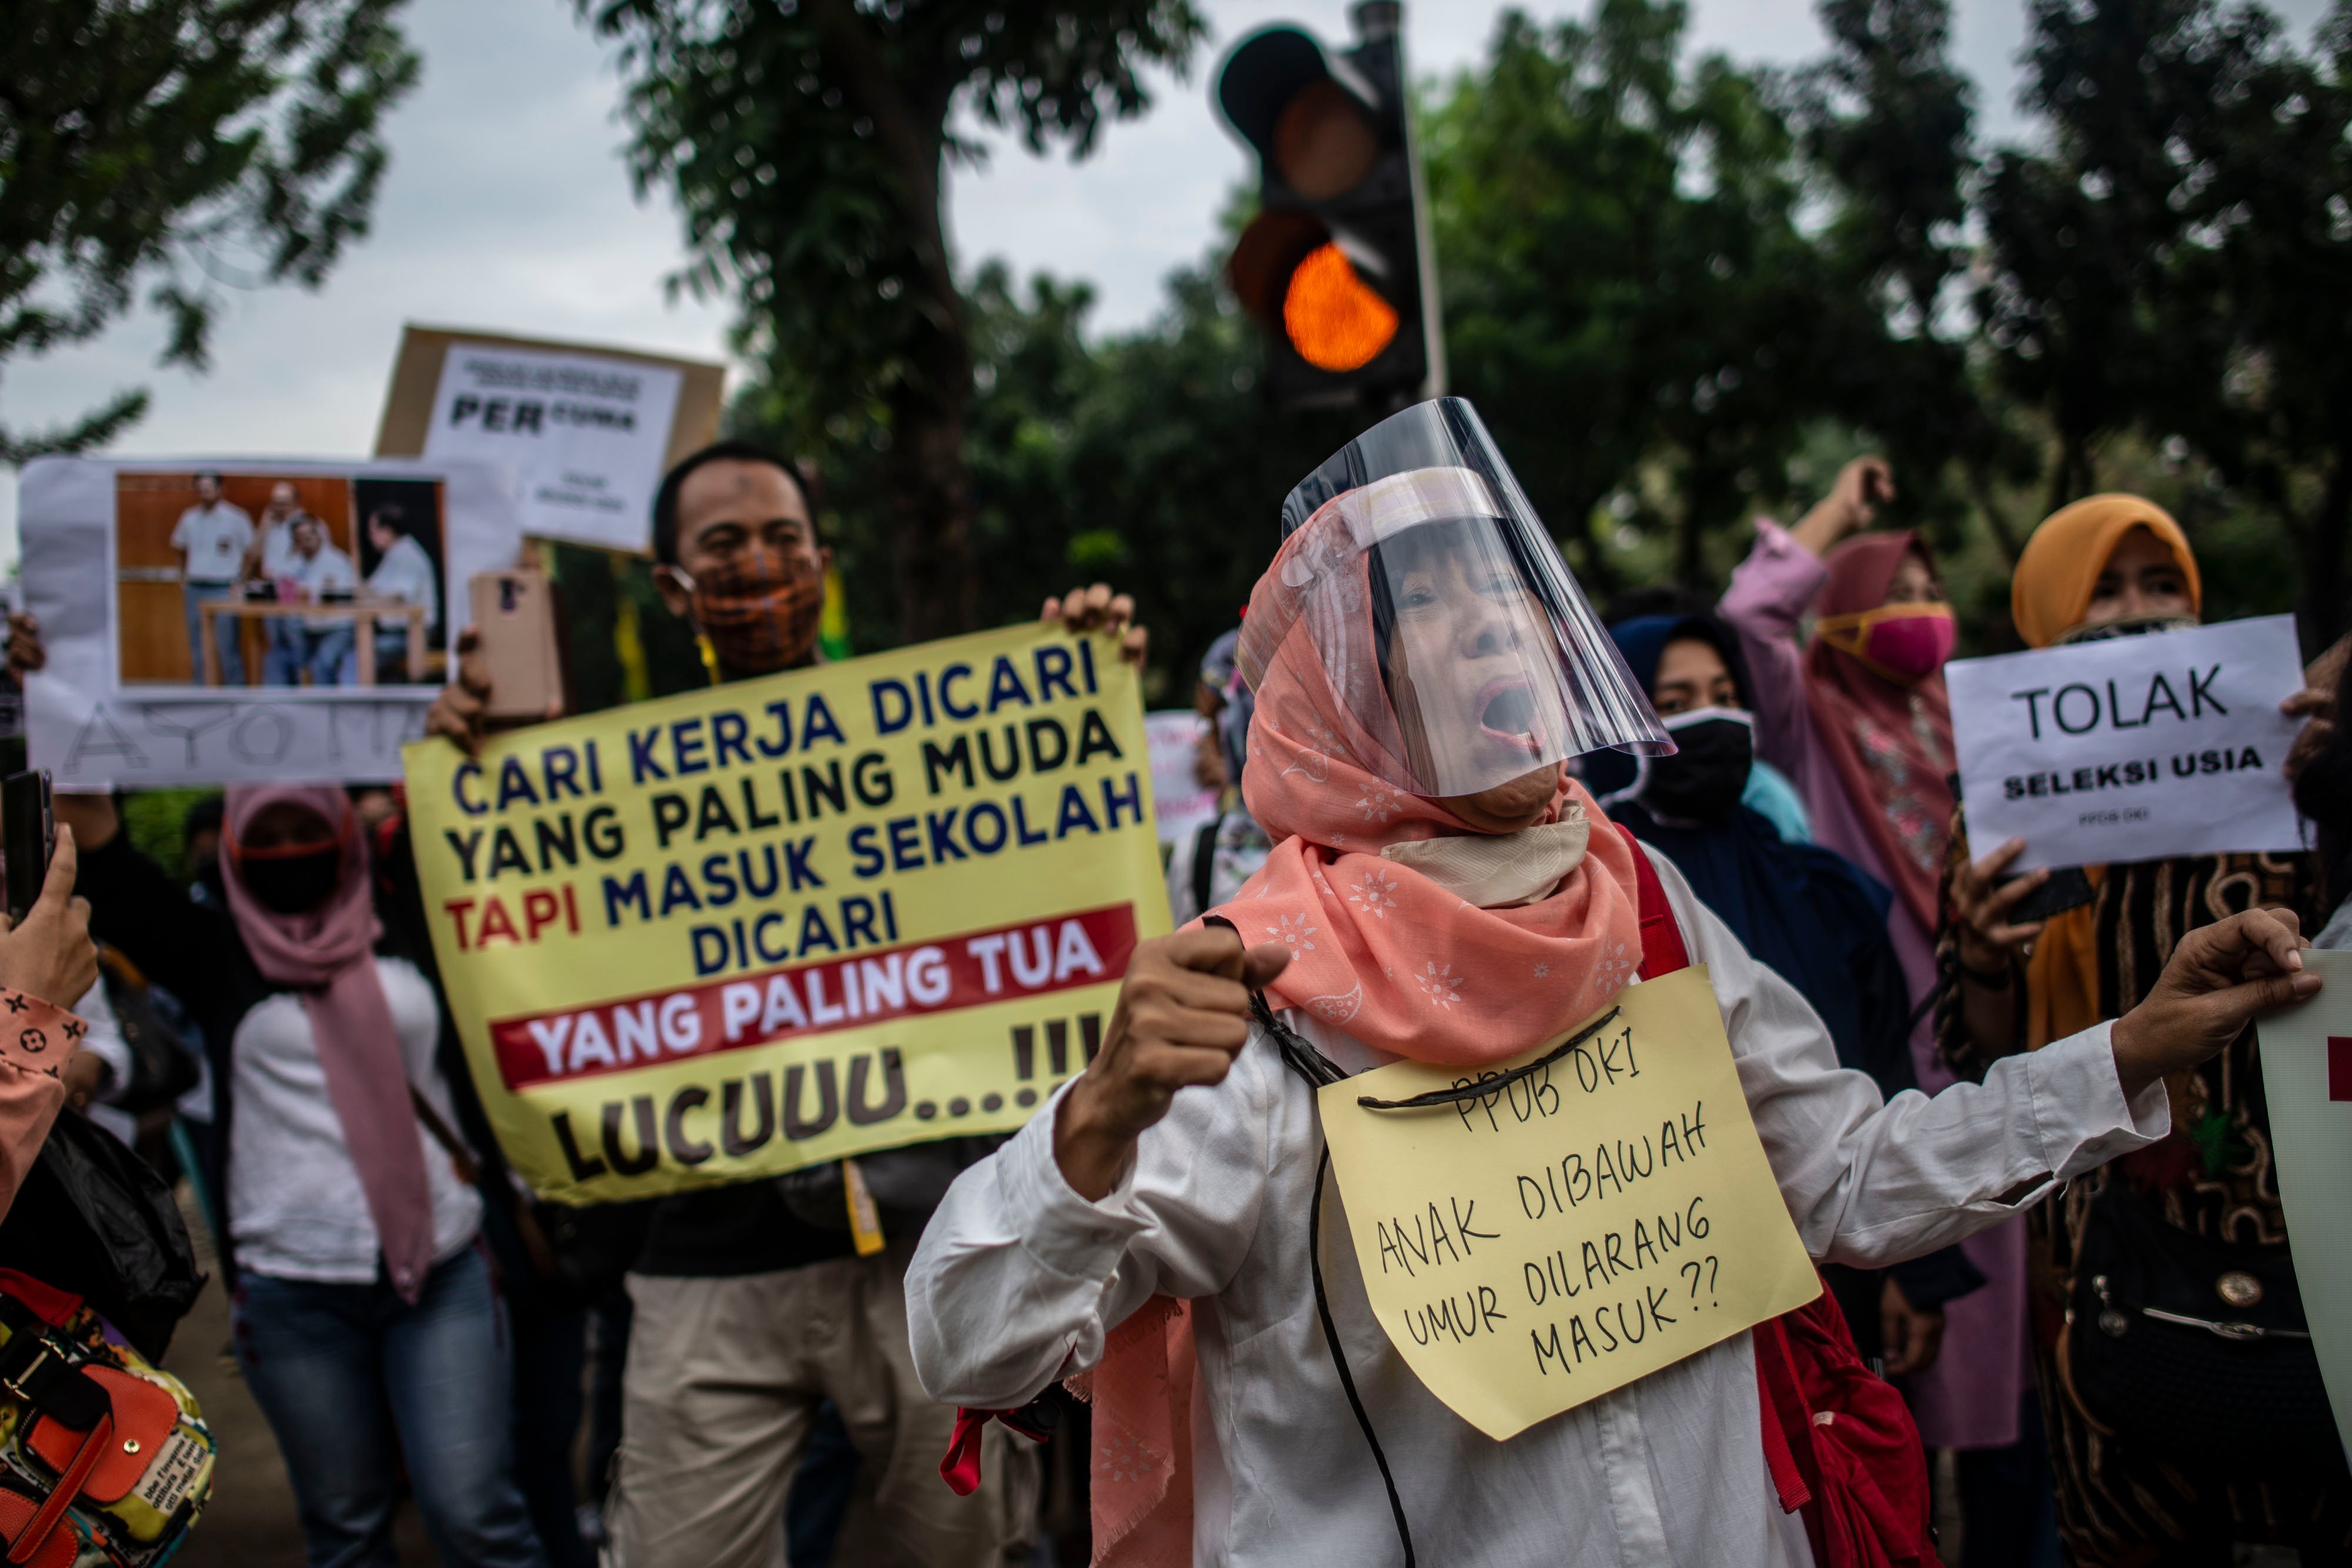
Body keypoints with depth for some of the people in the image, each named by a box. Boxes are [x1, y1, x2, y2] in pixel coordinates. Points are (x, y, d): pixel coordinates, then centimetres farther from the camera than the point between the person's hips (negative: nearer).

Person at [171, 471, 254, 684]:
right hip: (195, 589, 4)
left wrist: (240, 584, -7)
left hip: (224, 589, -4)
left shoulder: (236, 518, -3)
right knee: (198, 649, 8)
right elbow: (182, 551, 21)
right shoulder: (189, 518, 9)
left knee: (228, 648, -7)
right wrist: (183, 585, 13)